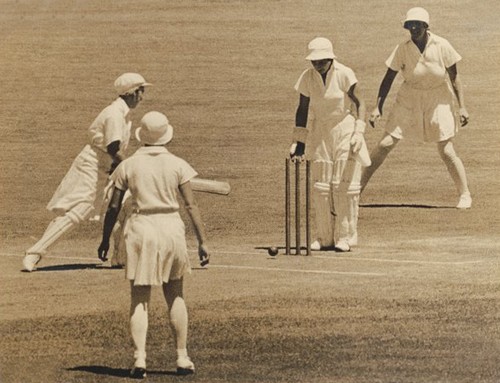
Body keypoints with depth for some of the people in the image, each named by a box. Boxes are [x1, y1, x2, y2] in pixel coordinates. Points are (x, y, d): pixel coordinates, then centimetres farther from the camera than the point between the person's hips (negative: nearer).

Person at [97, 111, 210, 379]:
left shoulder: (128, 166, 0)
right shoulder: (177, 165, -1)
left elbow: (113, 207, 2)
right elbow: (191, 204, -4)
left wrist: (105, 240, 12)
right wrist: (202, 241, -1)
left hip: (141, 228, -1)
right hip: (171, 228, 1)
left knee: (139, 300, 2)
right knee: (175, 296, 15)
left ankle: (140, 359, -9)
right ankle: (182, 357, 18)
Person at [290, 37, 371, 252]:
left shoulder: (344, 74, -13)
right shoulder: (307, 78, -3)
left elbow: (359, 104, -12)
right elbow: (302, 110, 5)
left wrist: (358, 133, -23)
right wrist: (299, 141, 2)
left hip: (345, 129, -4)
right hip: (320, 133, 4)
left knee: (344, 184, -5)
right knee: (320, 186, 2)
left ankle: (345, 237, 2)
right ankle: (325, 237, 9)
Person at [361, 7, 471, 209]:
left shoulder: (442, 46, -13)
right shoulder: (402, 49, -10)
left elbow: (454, 76, -6)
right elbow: (388, 78, -3)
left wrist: (461, 107, -9)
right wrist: (378, 107, -9)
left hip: (439, 100, -2)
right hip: (409, 100, 2)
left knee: (446, 151, -5)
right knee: (385, 144, -4)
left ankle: (465, 194, 11)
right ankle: (359, 187, 5)